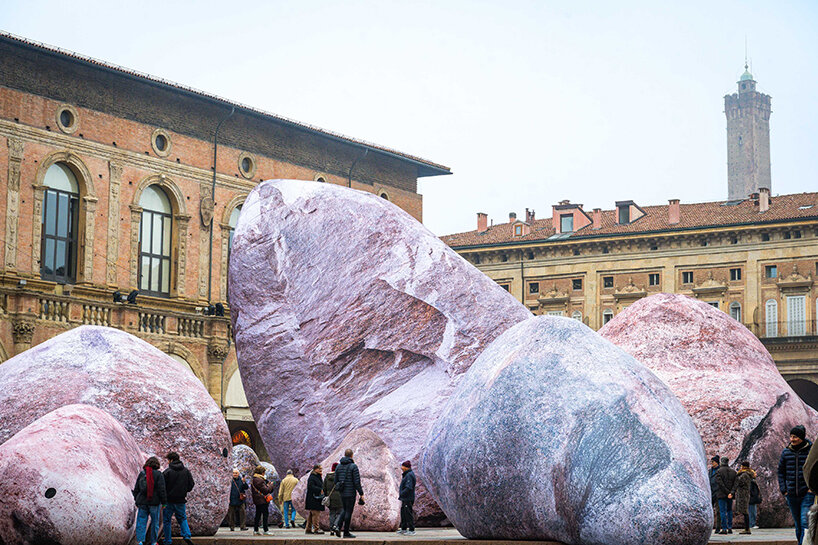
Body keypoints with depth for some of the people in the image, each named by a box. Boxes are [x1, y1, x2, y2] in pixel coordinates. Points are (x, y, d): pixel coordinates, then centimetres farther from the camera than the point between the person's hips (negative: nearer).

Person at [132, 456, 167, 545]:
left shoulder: (141, 474, 3)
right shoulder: (158, 474, -7)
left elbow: (136, 489, 8)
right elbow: (161, 490, -10)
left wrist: (137, 501, 19)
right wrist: (164, 502, -2)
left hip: (142, 502, 2)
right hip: (154, 502, -2)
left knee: (141, 522, 4)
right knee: (155, 522, 11)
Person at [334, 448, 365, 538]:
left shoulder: (338, 466, 6)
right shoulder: (353, 466, -11)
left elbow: (335, 481, 10)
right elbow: (357, 481, -15)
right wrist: (361, 494, -9)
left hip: (341, 493, 6)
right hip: (350, 493, -6)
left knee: (344, 510, 20)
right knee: (349, 511, 1)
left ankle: (339, 528, 4)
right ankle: (346, 532, 5)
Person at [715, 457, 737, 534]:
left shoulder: (719, 472, -6)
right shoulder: (733, 471, 9)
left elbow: (720, 484, -16)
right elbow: (736, 483, 0)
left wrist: (728, 492, -14)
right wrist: (732, 492, -8)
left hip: (722, 494, -5)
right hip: (730, 495, 5)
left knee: (722, 511, -3)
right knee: (729, 510, 15)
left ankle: (724, 528, -7)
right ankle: (730, 528, 12)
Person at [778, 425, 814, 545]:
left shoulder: (811, 451, -4)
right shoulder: (786, 452, 6)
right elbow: (781, 472, 15)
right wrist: (783, 489, 6)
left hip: (807, 493, -4)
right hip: (792, 495, 4)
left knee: (805, 522, -15)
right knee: (798, 524, 11)